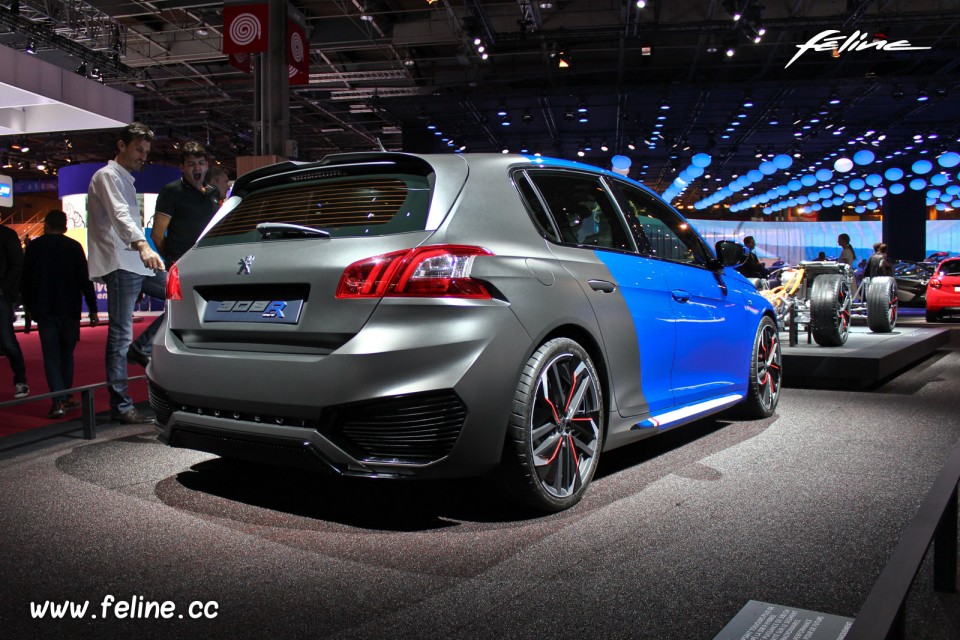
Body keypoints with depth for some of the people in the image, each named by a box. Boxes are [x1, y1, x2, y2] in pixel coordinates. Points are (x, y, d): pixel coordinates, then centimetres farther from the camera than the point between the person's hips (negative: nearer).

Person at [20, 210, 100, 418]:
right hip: (69, 310, 0)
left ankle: (58, 400, -12)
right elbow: (85, 280, -4)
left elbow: (24, 281, 6)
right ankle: (65, 398, 16)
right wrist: (92, 309, -2)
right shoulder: (74, 246, -1)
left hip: (44, 311, 0)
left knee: (51, 356, 0)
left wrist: (30, 307, 17)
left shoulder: (34, 247, 3)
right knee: (66, 354, 13)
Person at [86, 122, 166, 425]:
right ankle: (121, 406, -5)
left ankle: (142, 346, 5)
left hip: (136, 264, 9)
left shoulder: (125, 180, 25)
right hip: (119, 265, -9)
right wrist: (142, 246, -40)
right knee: (120, 335, -8)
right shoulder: (107, 176, -4)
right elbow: (120, 216, -23)